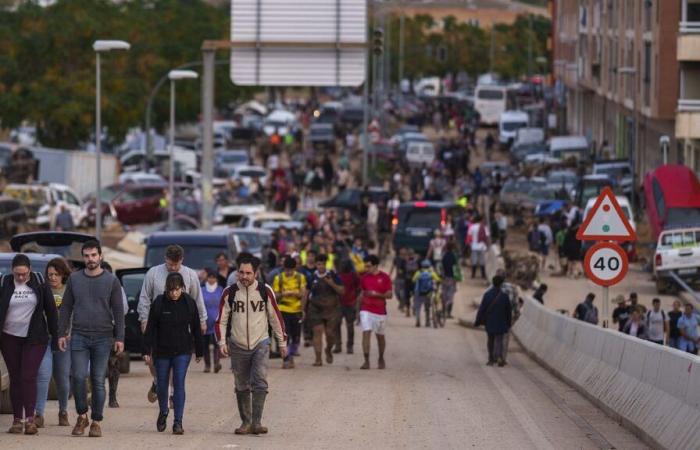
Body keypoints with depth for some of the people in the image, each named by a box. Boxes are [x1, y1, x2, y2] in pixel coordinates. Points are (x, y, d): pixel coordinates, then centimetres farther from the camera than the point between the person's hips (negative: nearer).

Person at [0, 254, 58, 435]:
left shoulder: (39, 283, -2)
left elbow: (51, 309, 3)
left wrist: (55, 335, 3)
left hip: (34, 338, -1)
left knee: (28, 377, -11)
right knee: (15, 378, 3)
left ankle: (30, 419, -14)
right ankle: (17, 420, 7)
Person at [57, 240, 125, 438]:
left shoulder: (111, 281, 3)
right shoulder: (74, 279, 7)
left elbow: (118, 310, 3)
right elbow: (66, 308, 10)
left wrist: (119, 338, -3)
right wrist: (62, 333, 3)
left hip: (103, 338, -1)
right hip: (79, 336, 1)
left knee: (98, 381, 0)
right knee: (78, 377, -9)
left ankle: (96, 422, 6)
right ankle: (82, 416, 8)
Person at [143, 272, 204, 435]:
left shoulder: (189, 303, -3)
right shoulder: (159, 303, -7)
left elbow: (196, 328, 5)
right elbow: (150, 328, -5)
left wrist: (199, 351, 9)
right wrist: (147, 350, -9)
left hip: (183, 351, -1)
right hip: (162, 351, 1)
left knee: (179, 384, -9)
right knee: (162, 384, 11)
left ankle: (178, 422, -8)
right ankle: (163, 412, 38)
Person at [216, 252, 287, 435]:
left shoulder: (265, 291, -3)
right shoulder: (229, 293, -3)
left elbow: (276, 318, 6)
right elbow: (221, 320, 4)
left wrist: (282, 343, 8)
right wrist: (222, 342, -7)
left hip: (260, 344, -1)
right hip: (238, 346, 1)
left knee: (260, 383, -15)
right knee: (242, 387, 7)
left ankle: (257, 422, -17)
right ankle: (246, 422, 16)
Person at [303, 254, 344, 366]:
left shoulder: (333, 275, 2)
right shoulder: (312, 277, 4)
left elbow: (342, 291, 1)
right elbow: (306, 294, 10)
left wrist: (332, 284, -16)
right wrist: (303, 309, 8)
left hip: (331, 308, 0)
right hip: (315, 309, 0)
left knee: (330, 332, -1)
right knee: (318, 332, -9)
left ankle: (328, 350, 31)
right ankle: (318, 358, -9)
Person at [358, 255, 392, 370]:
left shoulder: (385, 277, -4)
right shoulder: (364, 277, 4)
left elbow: (389, 295, -5)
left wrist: (377, 294, -21)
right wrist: (359, 309, 12)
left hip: (380, 311, -1)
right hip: (366, 310, 1)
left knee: (380, 336, 12)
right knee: (366, 333, -13)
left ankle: (381, 359, 32)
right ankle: (366, 361, -15)